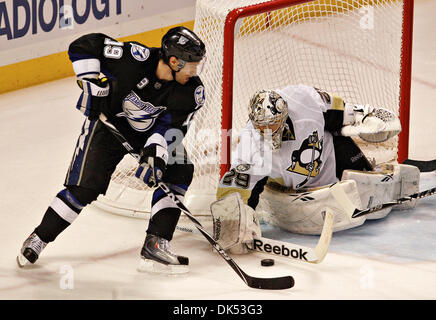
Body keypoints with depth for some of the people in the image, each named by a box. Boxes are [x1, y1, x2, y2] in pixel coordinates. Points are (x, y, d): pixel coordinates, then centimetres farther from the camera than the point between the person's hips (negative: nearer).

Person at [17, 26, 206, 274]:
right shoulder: (136, 58, -33)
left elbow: (169, 126, -21)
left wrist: (155, 154, -36)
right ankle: (39, 239, 11)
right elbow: (84, 46, -25)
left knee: (177, 174, -16)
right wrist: (93, 84, -27)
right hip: (109, 121, -4)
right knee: (84, 188, -8)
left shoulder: (192, 91, -22)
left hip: (152, 130, 4)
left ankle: (156, 245, -11)